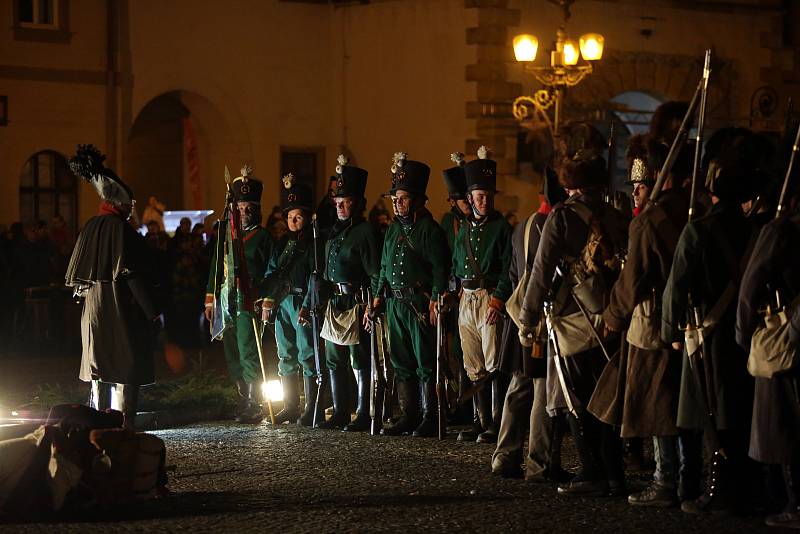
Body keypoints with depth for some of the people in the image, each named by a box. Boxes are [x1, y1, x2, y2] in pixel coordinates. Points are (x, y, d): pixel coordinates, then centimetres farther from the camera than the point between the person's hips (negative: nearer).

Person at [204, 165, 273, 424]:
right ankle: (244, 401, 18)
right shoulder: (225, 230, 13)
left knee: (248, 354, -10)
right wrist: (211, 297, 14)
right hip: (226, 300, 6)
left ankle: (254, 407, -7)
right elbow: (216, 264, 17)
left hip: (249, 302, -6)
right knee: (233, 355, 9)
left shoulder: (262, 236, -2)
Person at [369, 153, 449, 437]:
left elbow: (440, 269, -12)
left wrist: (434, 301, -18)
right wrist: (377, 297, 14)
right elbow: (384, 267, 21)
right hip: (395, 304, 8)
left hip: (420, 304, -7)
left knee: (426, 365, -4)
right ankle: (408, 416, 15)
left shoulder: (430, 230, -7)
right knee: (402, 364, 9)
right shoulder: (394, 229, 16)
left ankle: (430, 419, 0)